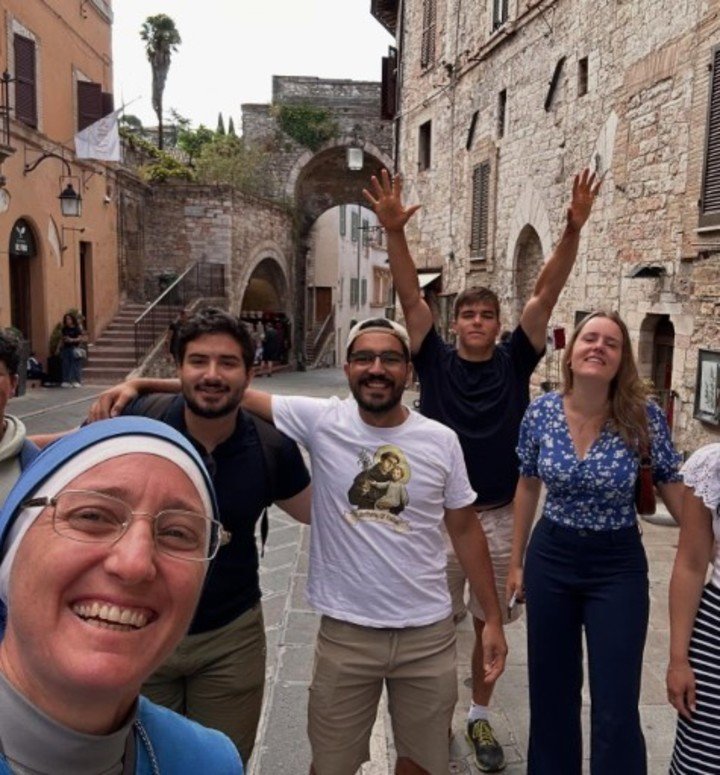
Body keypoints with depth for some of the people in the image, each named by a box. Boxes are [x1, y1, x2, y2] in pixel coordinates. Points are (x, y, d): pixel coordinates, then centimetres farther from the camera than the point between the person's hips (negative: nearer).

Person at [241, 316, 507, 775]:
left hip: (429, 634, 1)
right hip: (345, 633, -1)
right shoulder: (320, 421, -9)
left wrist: (494, 620, 6)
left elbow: (466, 530, 4)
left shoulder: (441, 440, -5)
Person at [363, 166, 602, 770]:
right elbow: (411, 297, -12)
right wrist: (394, 232, -22)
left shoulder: (514, 362, -1)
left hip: (501, 516, 1)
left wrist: (574, 230, -18)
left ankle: (480, 718, 35)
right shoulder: (436, 362, -3)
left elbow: (547, 293, -9)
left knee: (490, 624, 15)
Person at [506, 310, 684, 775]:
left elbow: (675, 491, -3)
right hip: (550, 558, 2)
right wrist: (516, 562, 10)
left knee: (616, 709, 2)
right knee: (552, 694, 16)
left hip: (618, 566, -2)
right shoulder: (541, 413, -7)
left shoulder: (645, 416, -14)